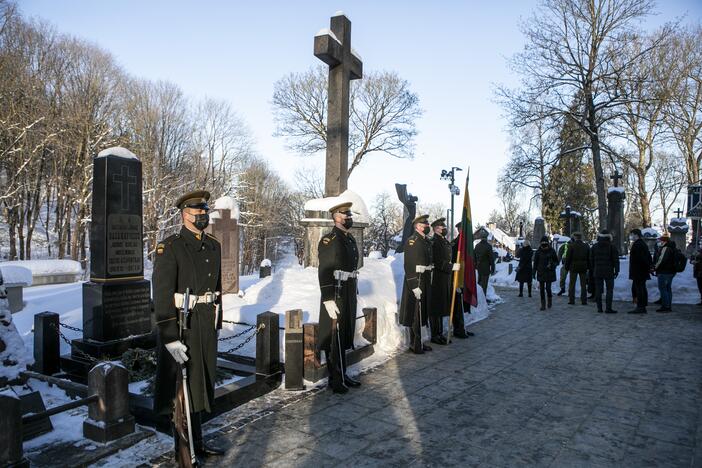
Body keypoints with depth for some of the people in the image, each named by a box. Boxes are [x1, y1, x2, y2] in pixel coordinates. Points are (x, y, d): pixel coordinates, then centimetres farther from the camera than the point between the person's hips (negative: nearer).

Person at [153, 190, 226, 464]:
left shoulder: (214, 246, 9)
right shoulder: (170, 248, -12)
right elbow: (162, 295, -17)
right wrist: (170, 338, -21)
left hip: (206, 326, 7)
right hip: (181, 327, -6)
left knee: (200, 384, 18)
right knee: (182, 390, 4)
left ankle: (197, 443, 35)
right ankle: (185, 455, 19)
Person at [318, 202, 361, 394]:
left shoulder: (350, 239, 14)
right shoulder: (329, 240, -12)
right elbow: (324, 272, -18)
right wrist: (328, 300, -23)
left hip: (349, 295, 8)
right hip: (335, 296, -8)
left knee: (345, 336, 15)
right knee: (334, 338, 1)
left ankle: (342, 374, 27)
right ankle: (335, 379, 11)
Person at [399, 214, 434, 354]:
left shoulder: (427, 242, 14)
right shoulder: (412, 241, -13)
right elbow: (409, 265, -18)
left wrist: (428, 283, 18)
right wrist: (415, 285, -22)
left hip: (426, 283, 8)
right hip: (415, 282, -8)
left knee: (422, 313, 14)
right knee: (415, 315, -1)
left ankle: (418, 342, 25)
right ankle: (415, 344, 9)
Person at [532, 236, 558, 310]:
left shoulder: (551, 251, -2)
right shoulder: (538, 252, 1)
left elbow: (556, 261, 6)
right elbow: (535, 262, 6)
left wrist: (552, 265, -14)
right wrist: (534, 272, 3)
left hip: (549, 273, -2)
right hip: (541, 273, 2)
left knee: (548, 288, -7)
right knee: (542, 289, 2)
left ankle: (550, 299, 24)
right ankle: (543, 305, 10)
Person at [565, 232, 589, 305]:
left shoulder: (572, 246, -7)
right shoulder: (586, 246, 5)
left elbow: (568, 258, -8)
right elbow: (589, 258, 9)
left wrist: (566, 267, -1)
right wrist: (587, 267, 14)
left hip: (573, 267, -3)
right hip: (583, 267, 3)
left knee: (572, 284, 4)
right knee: (583, 285, 8)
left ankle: (571, 300, 3)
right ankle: (584, 301, 7)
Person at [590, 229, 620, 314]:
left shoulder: (594, 247, 4)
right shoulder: (612, 247, -5)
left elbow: (591, 260, 8)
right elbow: (616, 260, -5)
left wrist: (593, 269, 15)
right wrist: (616, 271, 2)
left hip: (597, 272, 3)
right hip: (609, 272, -3)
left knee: (598, 290, 6)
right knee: (609, 289, 1)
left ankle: (599, 308, 8)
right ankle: (608, 308, -3)